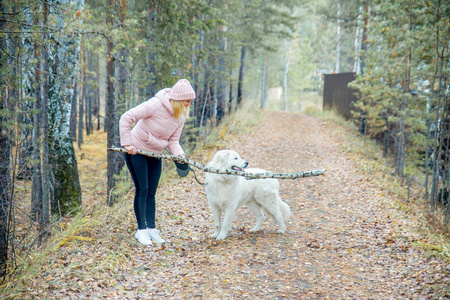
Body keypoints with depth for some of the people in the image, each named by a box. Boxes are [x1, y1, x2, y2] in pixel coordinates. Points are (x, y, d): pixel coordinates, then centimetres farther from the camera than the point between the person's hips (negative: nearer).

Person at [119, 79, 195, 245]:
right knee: (142, 190, -5)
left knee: (151, 192, 8)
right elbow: (126, 118, -25)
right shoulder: (155, 105, -25)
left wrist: (179, 154, -19)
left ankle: (151, 229, 14)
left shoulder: (180, 116, -3)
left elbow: (173, 140, 2)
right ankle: (141, 230, 3)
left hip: (155, 154, 7)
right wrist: (127, 144, -25)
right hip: (136, 152, -6)